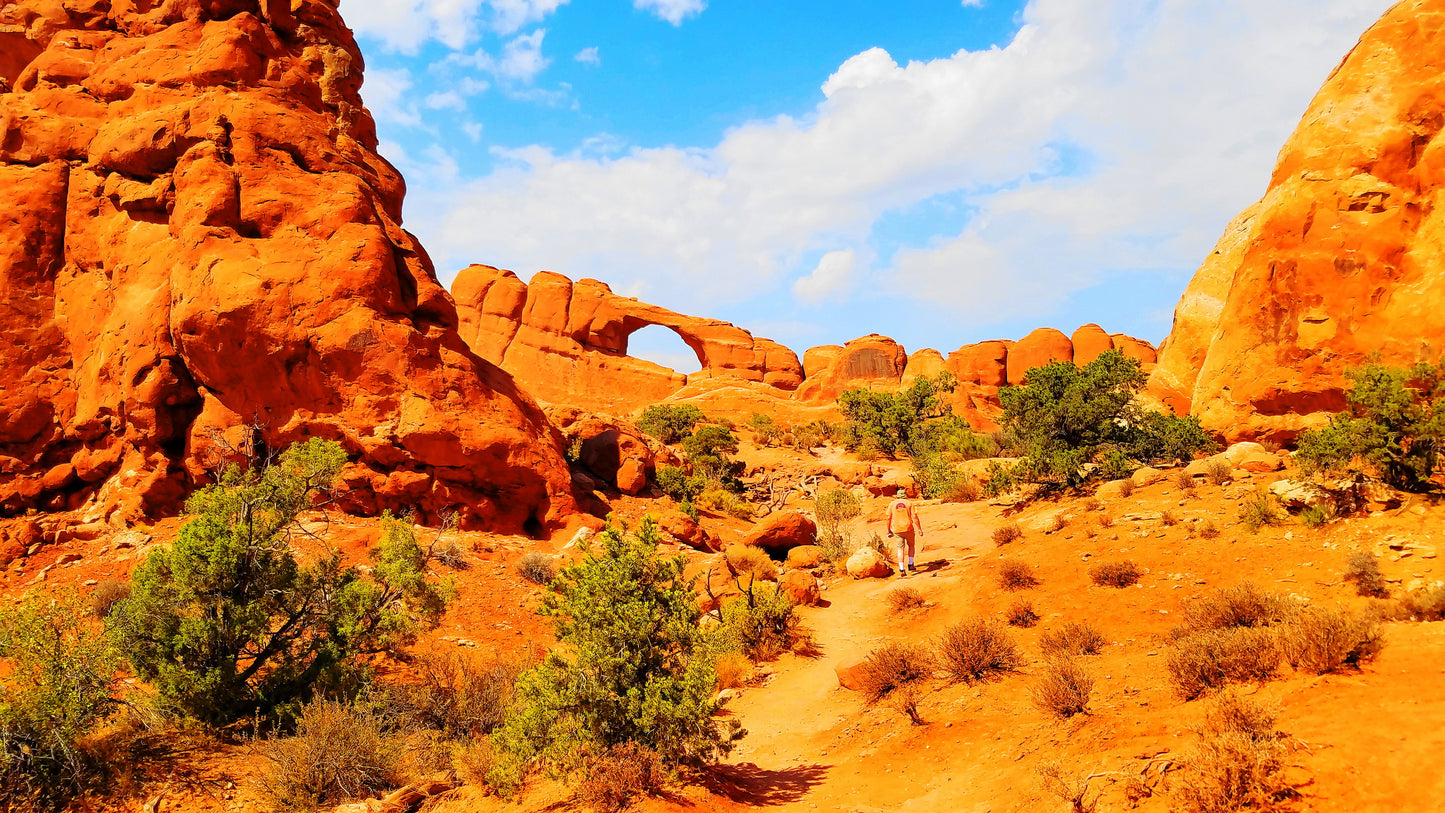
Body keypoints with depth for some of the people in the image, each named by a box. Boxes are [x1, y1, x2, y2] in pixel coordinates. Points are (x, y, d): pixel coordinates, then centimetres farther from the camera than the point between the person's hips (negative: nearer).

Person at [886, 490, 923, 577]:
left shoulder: (892, 504, 7)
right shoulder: (909, 503, 4)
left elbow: (889, 518, 5)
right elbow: (915, 517, -3)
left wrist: (889, 531, 11)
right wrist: (919, 529, -2)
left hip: (897, 530, 1)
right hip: (908, 528, -1)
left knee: (901, 548, 7)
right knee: (911, 545, 20)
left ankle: (901, 570, -1)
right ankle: (910, 565, 15)